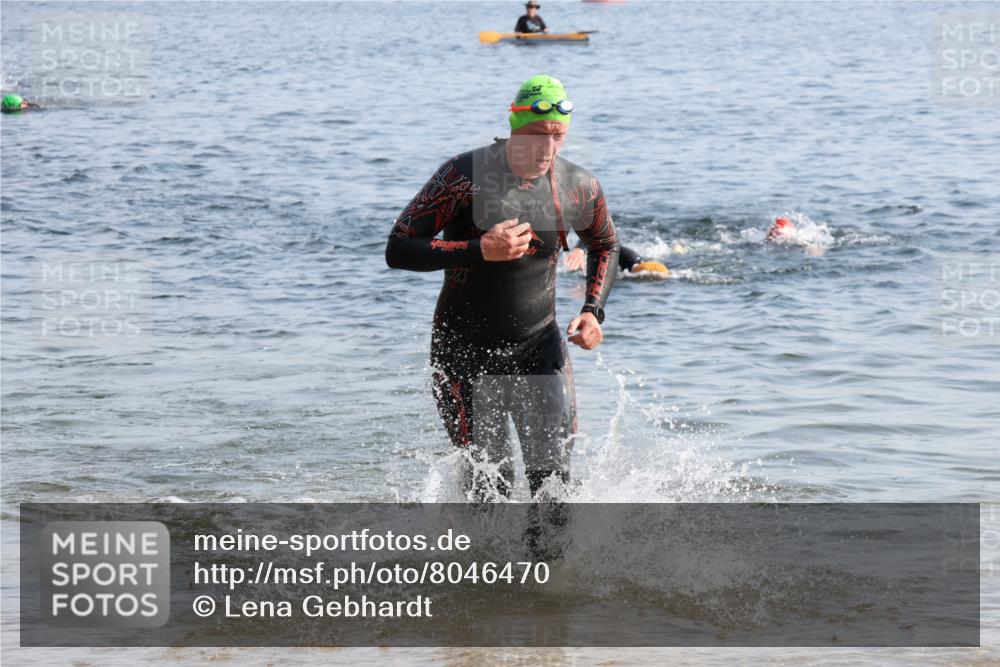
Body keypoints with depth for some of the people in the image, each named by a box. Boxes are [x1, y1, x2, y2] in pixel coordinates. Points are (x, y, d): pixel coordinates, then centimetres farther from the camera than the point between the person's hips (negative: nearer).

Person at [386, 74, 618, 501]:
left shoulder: (579, 189, -3)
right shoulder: (465, 176, -16)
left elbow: (605, 246, 19)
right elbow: (398, 250, -17)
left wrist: (594, 310, 2)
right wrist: (480, 250, -27)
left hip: (539, 349, 3)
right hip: (465, 352, -3)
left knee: (553, 481, -6)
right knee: (490, 485, -7)